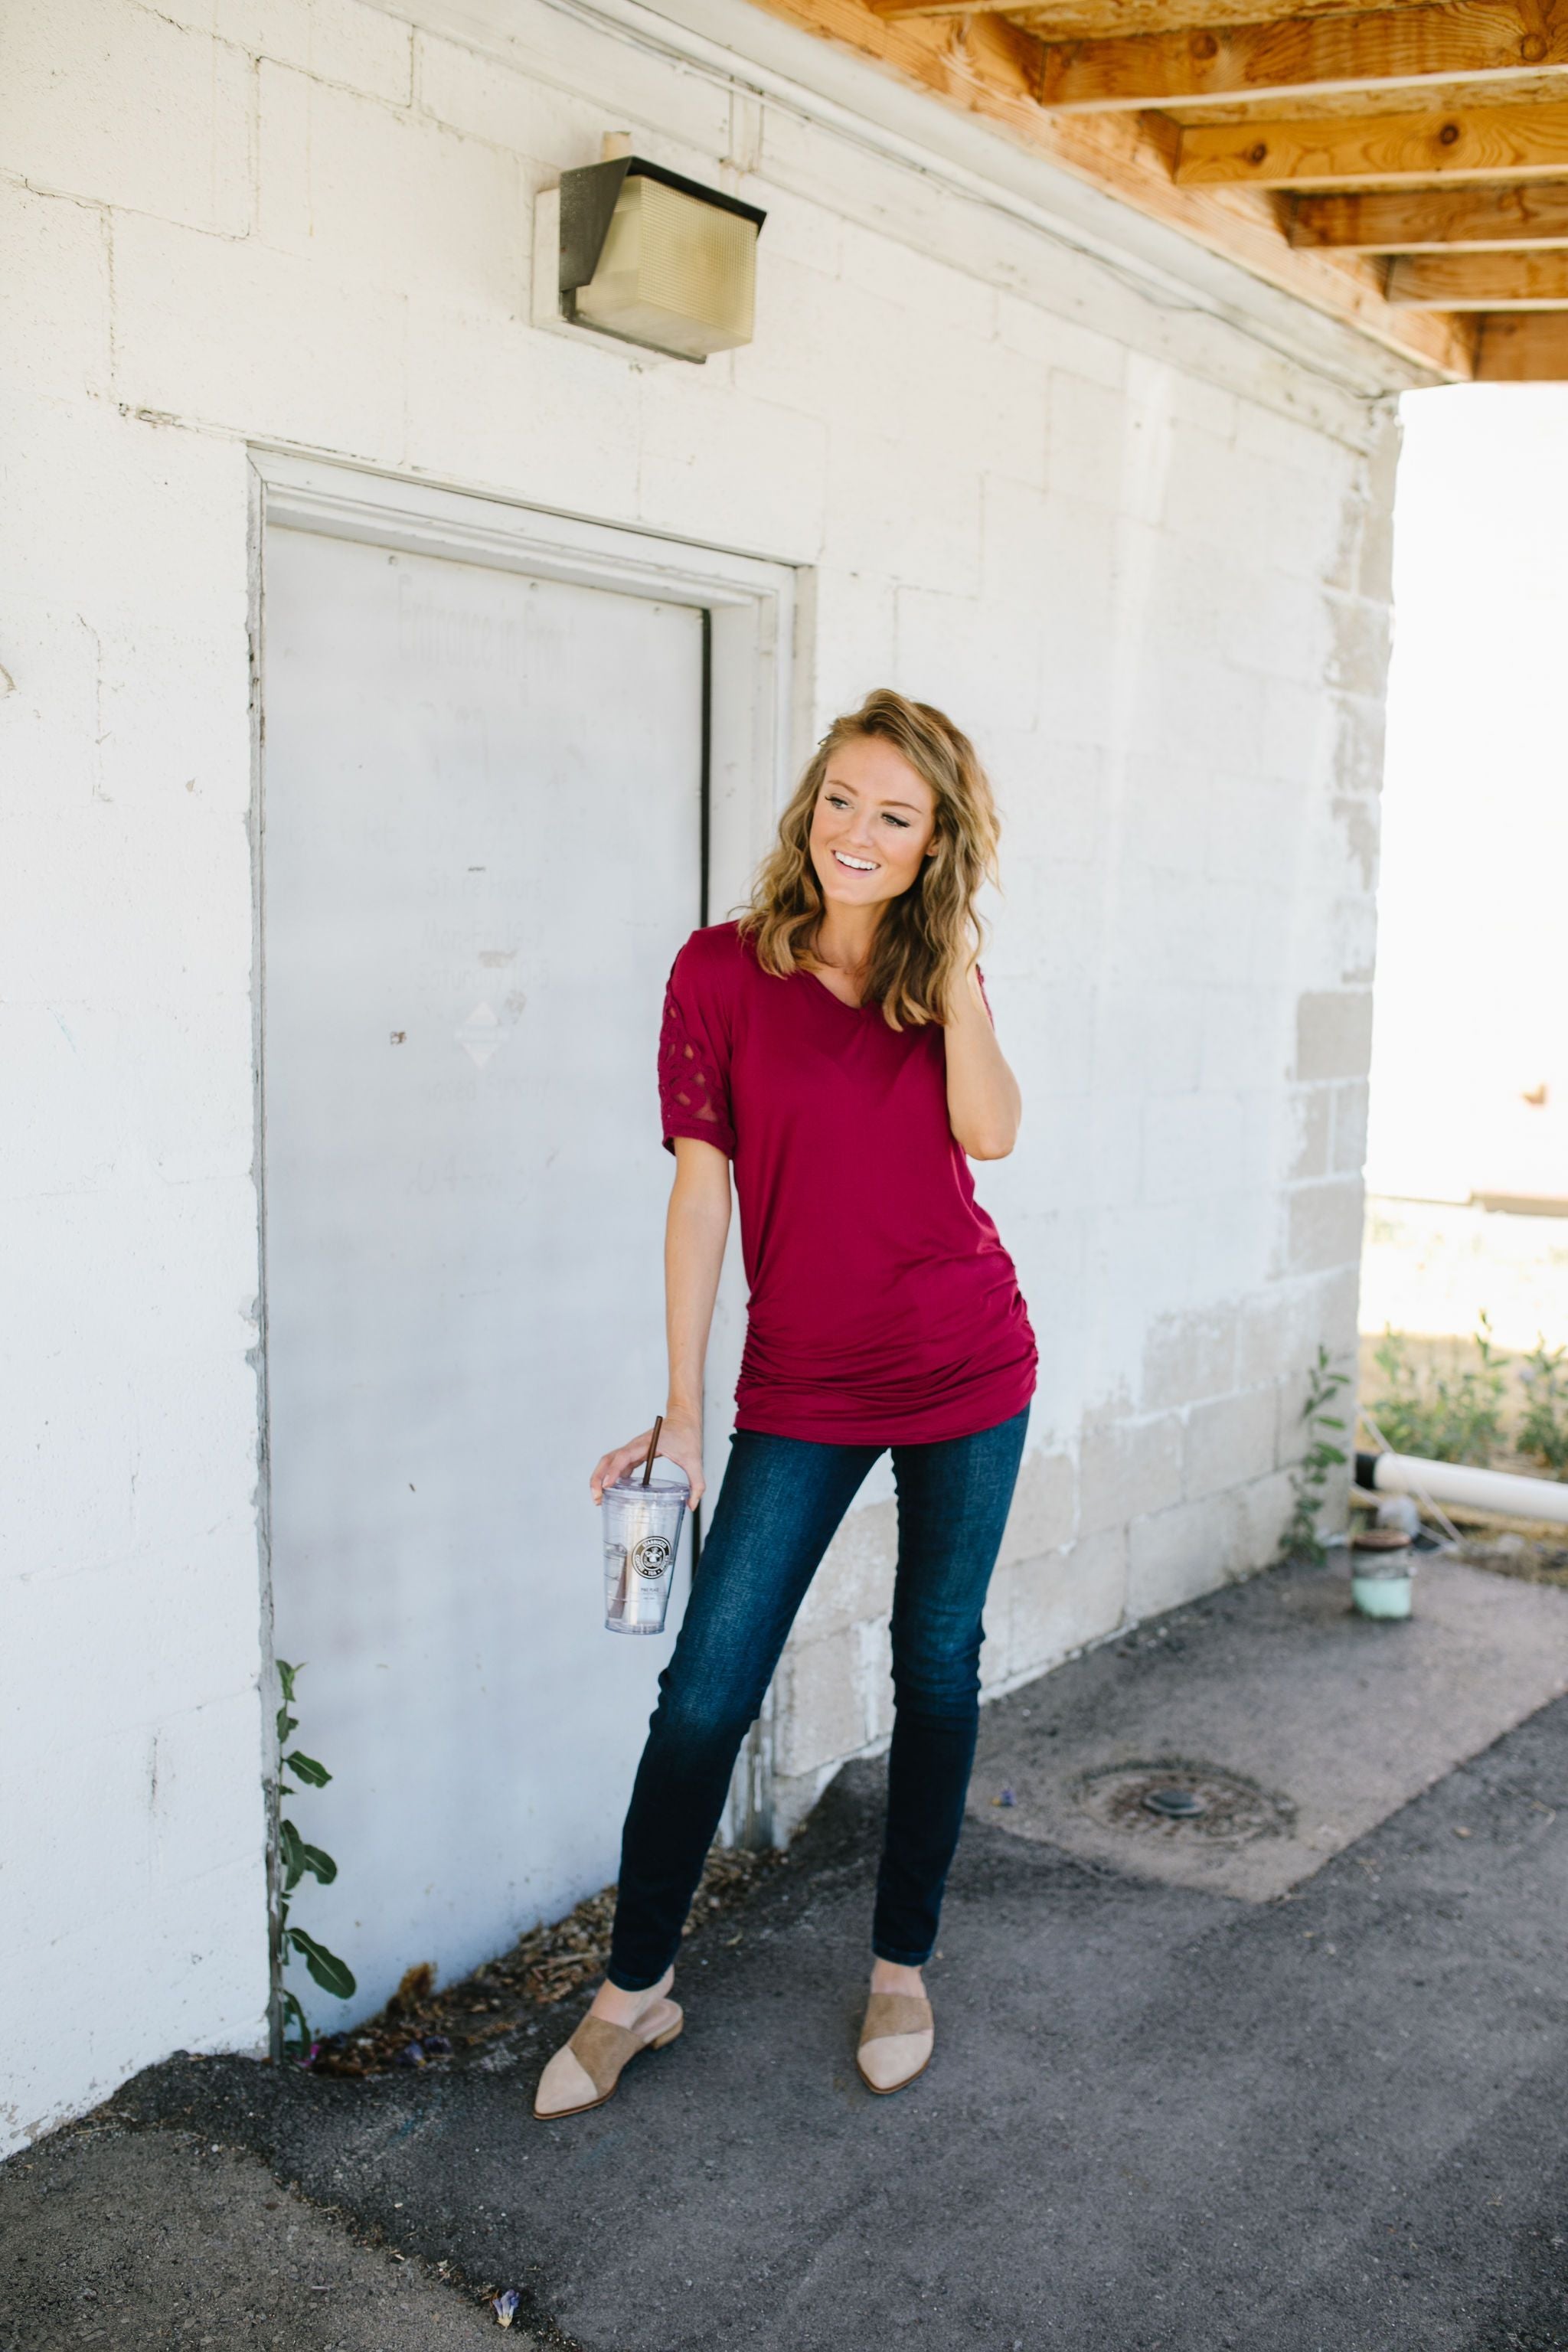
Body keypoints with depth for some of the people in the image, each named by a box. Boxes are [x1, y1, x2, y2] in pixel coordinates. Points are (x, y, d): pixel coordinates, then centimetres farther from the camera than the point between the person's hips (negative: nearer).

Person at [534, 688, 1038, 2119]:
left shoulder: (941, 979, 4)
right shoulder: (724, 970, -5)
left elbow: (991, 1132, -13)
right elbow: (701, 1190, -6)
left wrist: (957, 958, -15)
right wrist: (681, 1409, -7)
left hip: (968, 1368, 3)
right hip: (803, 1383, -2)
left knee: (939, 1667, 12)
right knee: (708, 1686, -2)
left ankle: (902, 1967, 31)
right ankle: (636, 1987, 19)